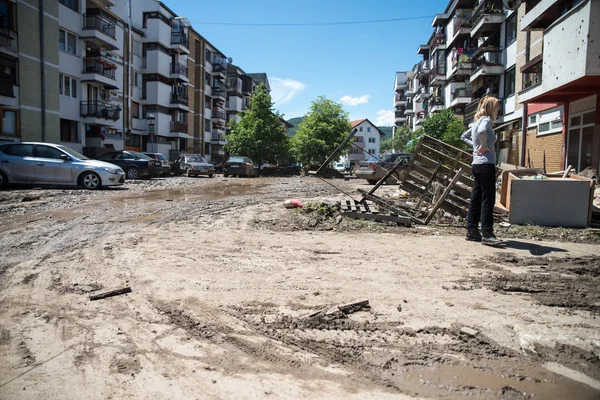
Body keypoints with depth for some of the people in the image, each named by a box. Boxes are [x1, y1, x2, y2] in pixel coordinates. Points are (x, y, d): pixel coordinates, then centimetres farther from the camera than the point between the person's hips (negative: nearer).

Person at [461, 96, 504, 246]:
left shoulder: (477, 121, 18)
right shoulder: (486, 119, -9)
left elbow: (464, 136, 31)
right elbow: (482, 131, -32)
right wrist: (483, 145, -17)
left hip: (477, 165, 10)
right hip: (486, 164, -9)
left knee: (476, 198, 10)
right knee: (488, 199, -8)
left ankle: (472, 230, 14)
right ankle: (487, 234, -8)